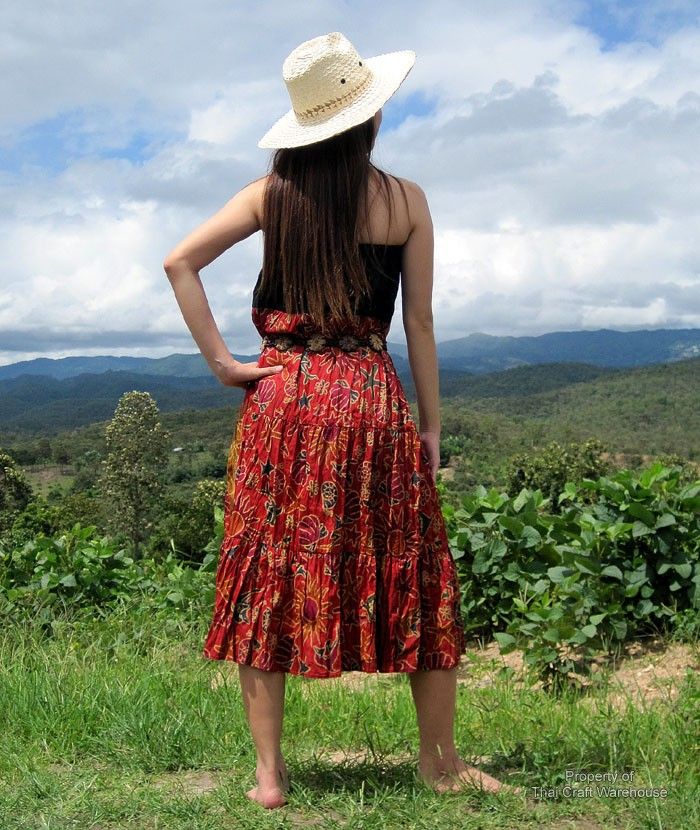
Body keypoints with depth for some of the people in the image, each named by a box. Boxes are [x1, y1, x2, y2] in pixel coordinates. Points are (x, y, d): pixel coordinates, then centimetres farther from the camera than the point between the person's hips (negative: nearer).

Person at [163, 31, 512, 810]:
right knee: (413, 579, 10)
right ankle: (440, 760, 22)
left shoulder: (272, 193, 4)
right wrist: (431, 425, 7)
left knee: (268, 580, 9)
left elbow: (179, 262, -1)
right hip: (372, 402, -1)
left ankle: (268, 771, 13)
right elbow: (419, 323, 1)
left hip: (281, 397, 2)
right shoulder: (405, 201, 0)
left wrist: (220, 360, 1)